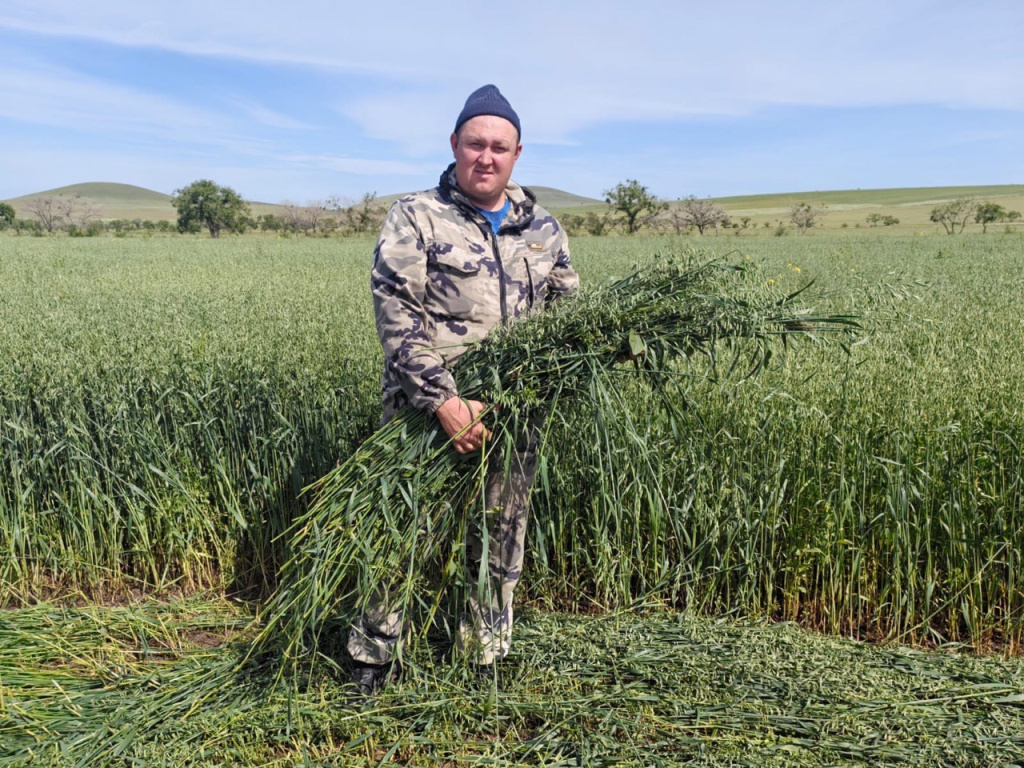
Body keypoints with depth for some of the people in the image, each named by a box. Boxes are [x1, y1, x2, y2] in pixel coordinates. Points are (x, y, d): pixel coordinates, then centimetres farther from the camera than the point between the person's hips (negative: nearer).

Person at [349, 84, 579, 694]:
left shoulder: (542, 227, 12)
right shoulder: (414, 219, -2)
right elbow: (398, 319, -12)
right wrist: (444, 402, -22)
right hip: (426, 414, -4)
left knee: (501, 542, 14)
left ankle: (486, 662, 33)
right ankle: (374, 660, 25)